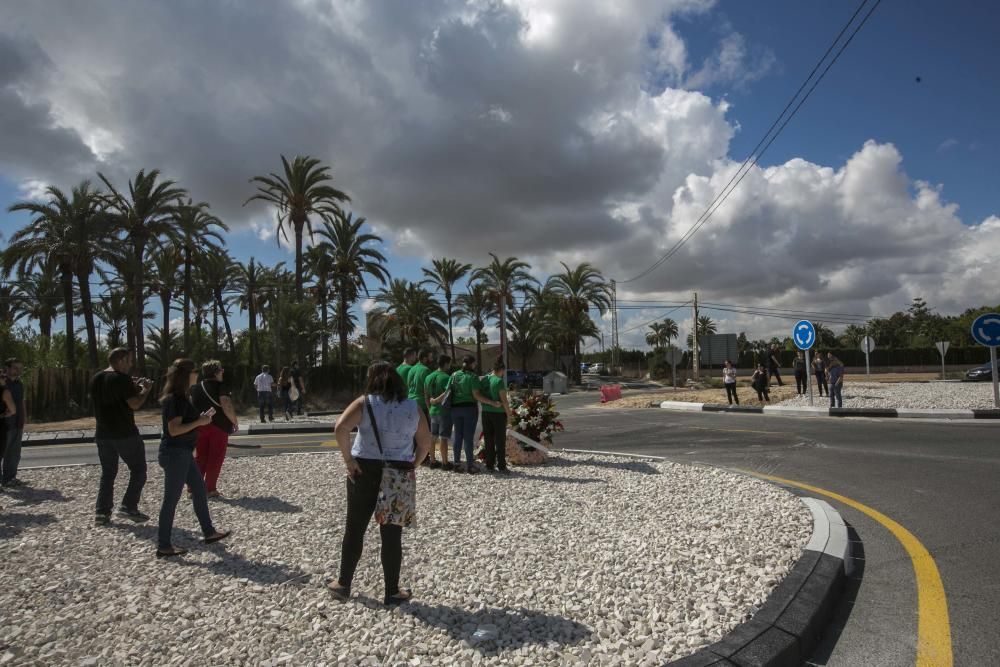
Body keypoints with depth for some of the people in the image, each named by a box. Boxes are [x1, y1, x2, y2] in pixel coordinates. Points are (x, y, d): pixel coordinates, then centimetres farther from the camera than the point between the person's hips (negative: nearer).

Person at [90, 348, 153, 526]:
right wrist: (145, 390, -4)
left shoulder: (96, 379, 10)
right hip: (125, 434, -7)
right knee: (138, 470, 5)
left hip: (103, 434, 8)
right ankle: (128, 507, -1)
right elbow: (135, 404, -20)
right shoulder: (122, 379, -15)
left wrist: (132, 388, 16)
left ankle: (101, 513, 13)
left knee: (108, 473, 16)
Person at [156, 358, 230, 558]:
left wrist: (200, 419, 8)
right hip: (175, 454, -10)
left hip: (183, 453, 10)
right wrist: (199, 422, -19)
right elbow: (174, 430, -23)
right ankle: (163, 546, 10)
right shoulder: (175, 399, -18)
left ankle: (209, 532, 26)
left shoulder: (180, 397, 11)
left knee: (199, 489, 15)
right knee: (171, 499, -1)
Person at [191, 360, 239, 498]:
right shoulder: (220, 387, -11)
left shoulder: (195, 388, 10)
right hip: (219, 427, -6)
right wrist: (235, 422, -9)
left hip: (201, 427, 6)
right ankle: (210, 489, 4)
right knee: (215, 458, 2)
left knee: (200, 457, 15)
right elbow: (227, 407, -20)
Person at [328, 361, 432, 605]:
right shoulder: (413, 407, 3)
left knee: (355, 529, 13)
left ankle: (343, 584, 25)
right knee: (392, 534, 8)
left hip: (365, 470, -1)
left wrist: (348, 459, -11)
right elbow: (426, 443, 5)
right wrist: (412, 465, 10)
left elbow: (341, 428, -19)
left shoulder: (365, 403, -5)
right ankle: (392, 591, 18)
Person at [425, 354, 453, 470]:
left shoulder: (428, 377, 8)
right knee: (443, 438, -1)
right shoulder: (446, 377, -14)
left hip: (433, 411, 7)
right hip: (444, 411, -7)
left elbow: (426, 396, 13)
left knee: (432, 437, 13)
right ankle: (445, 463, 6)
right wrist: (436, 401, -17)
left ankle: (433, 461, 21)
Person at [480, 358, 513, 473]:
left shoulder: (484, 379, 5)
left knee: (489, 440, 10)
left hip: (486, 413, 6)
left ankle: (490, 465, 13)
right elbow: (504, 400, -14)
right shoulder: (499, 381, -13)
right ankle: (501, 466, 5)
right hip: (498, 413, -6)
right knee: (500, 441, 3)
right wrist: (508, 414, -5)